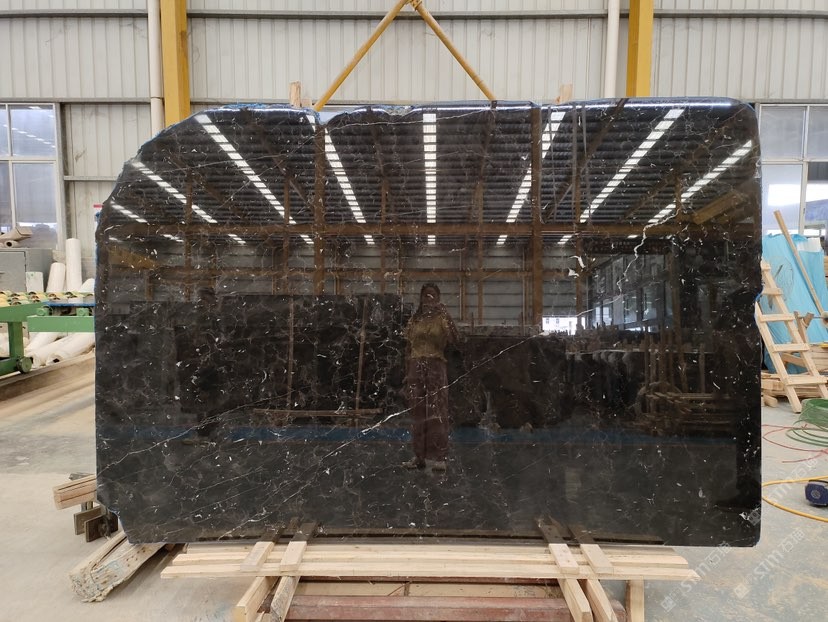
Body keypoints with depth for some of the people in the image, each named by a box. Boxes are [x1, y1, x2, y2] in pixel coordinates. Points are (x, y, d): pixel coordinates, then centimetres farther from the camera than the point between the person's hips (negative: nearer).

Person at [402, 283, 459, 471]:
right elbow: (408, 348, 13)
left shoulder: (441, 318, 4)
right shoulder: (414, 320, 12)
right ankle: (420, 456, 14)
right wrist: (406, 374, 9)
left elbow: (454, 339, -12)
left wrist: (446, 315, -16)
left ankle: (438, 457, 1)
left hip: (435, 367, -3)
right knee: (418, 413, 5)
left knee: (437, 413, -4)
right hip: (416, 368, 3)